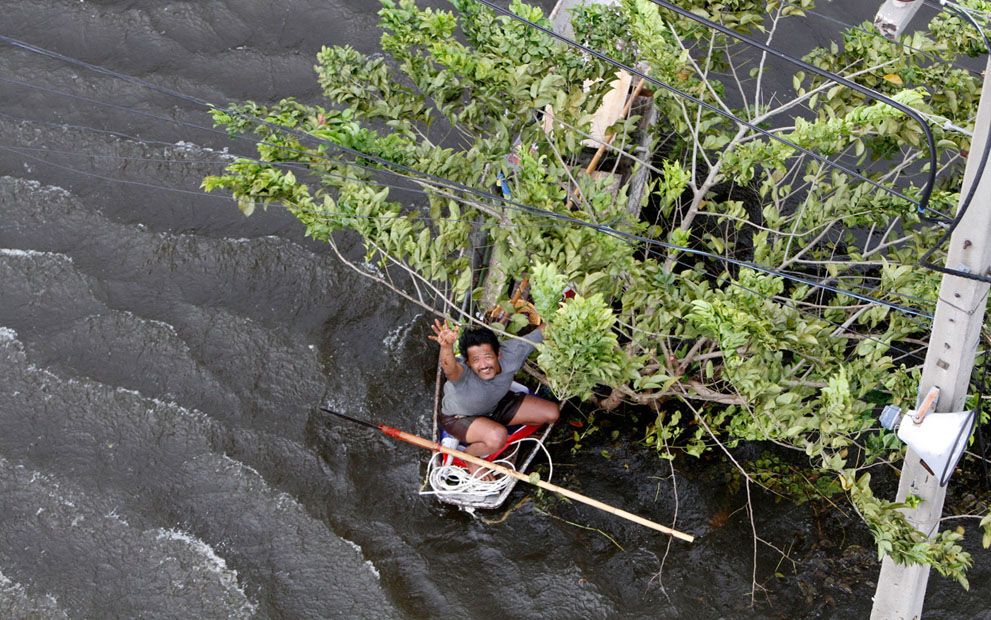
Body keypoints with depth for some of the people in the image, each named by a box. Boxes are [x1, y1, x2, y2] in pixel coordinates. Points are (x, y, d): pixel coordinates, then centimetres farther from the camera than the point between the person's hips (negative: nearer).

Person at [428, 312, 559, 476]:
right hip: (459, 417, -5)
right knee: (497, 436, -37)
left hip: (496, 404, 6)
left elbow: (544, 330, -20)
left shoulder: (511, 353, -30)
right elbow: (449, 367, -70)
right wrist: (447, 346, -88)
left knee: (552, 414, -2)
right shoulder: (463, 374, -44)